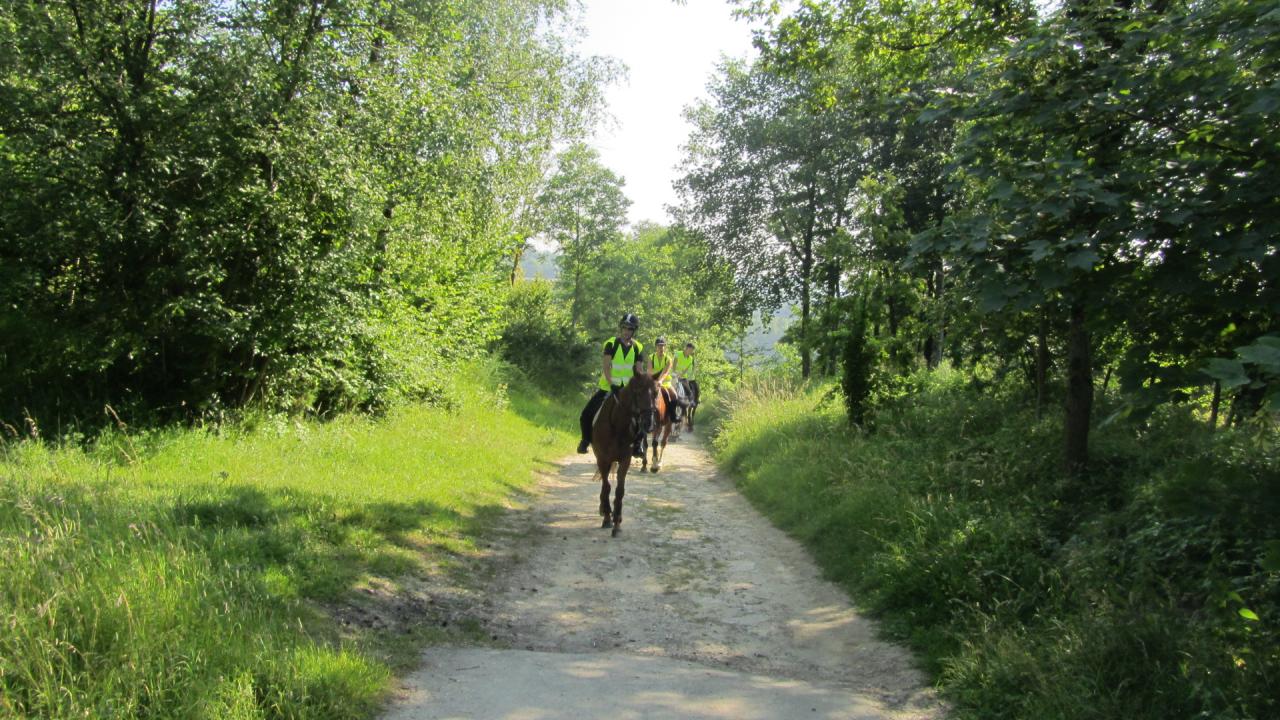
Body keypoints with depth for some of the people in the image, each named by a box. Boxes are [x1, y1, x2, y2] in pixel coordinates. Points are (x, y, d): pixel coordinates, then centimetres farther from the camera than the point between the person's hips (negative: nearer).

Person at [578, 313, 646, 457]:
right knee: (587, 415, -10)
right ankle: (586, 441, 13)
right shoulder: (611, 344, -9)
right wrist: (612, 384, -30)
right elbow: (606, 367, -17)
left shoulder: (638, 348, -1)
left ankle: (636, 445, 5)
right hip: (607, 387, -2)